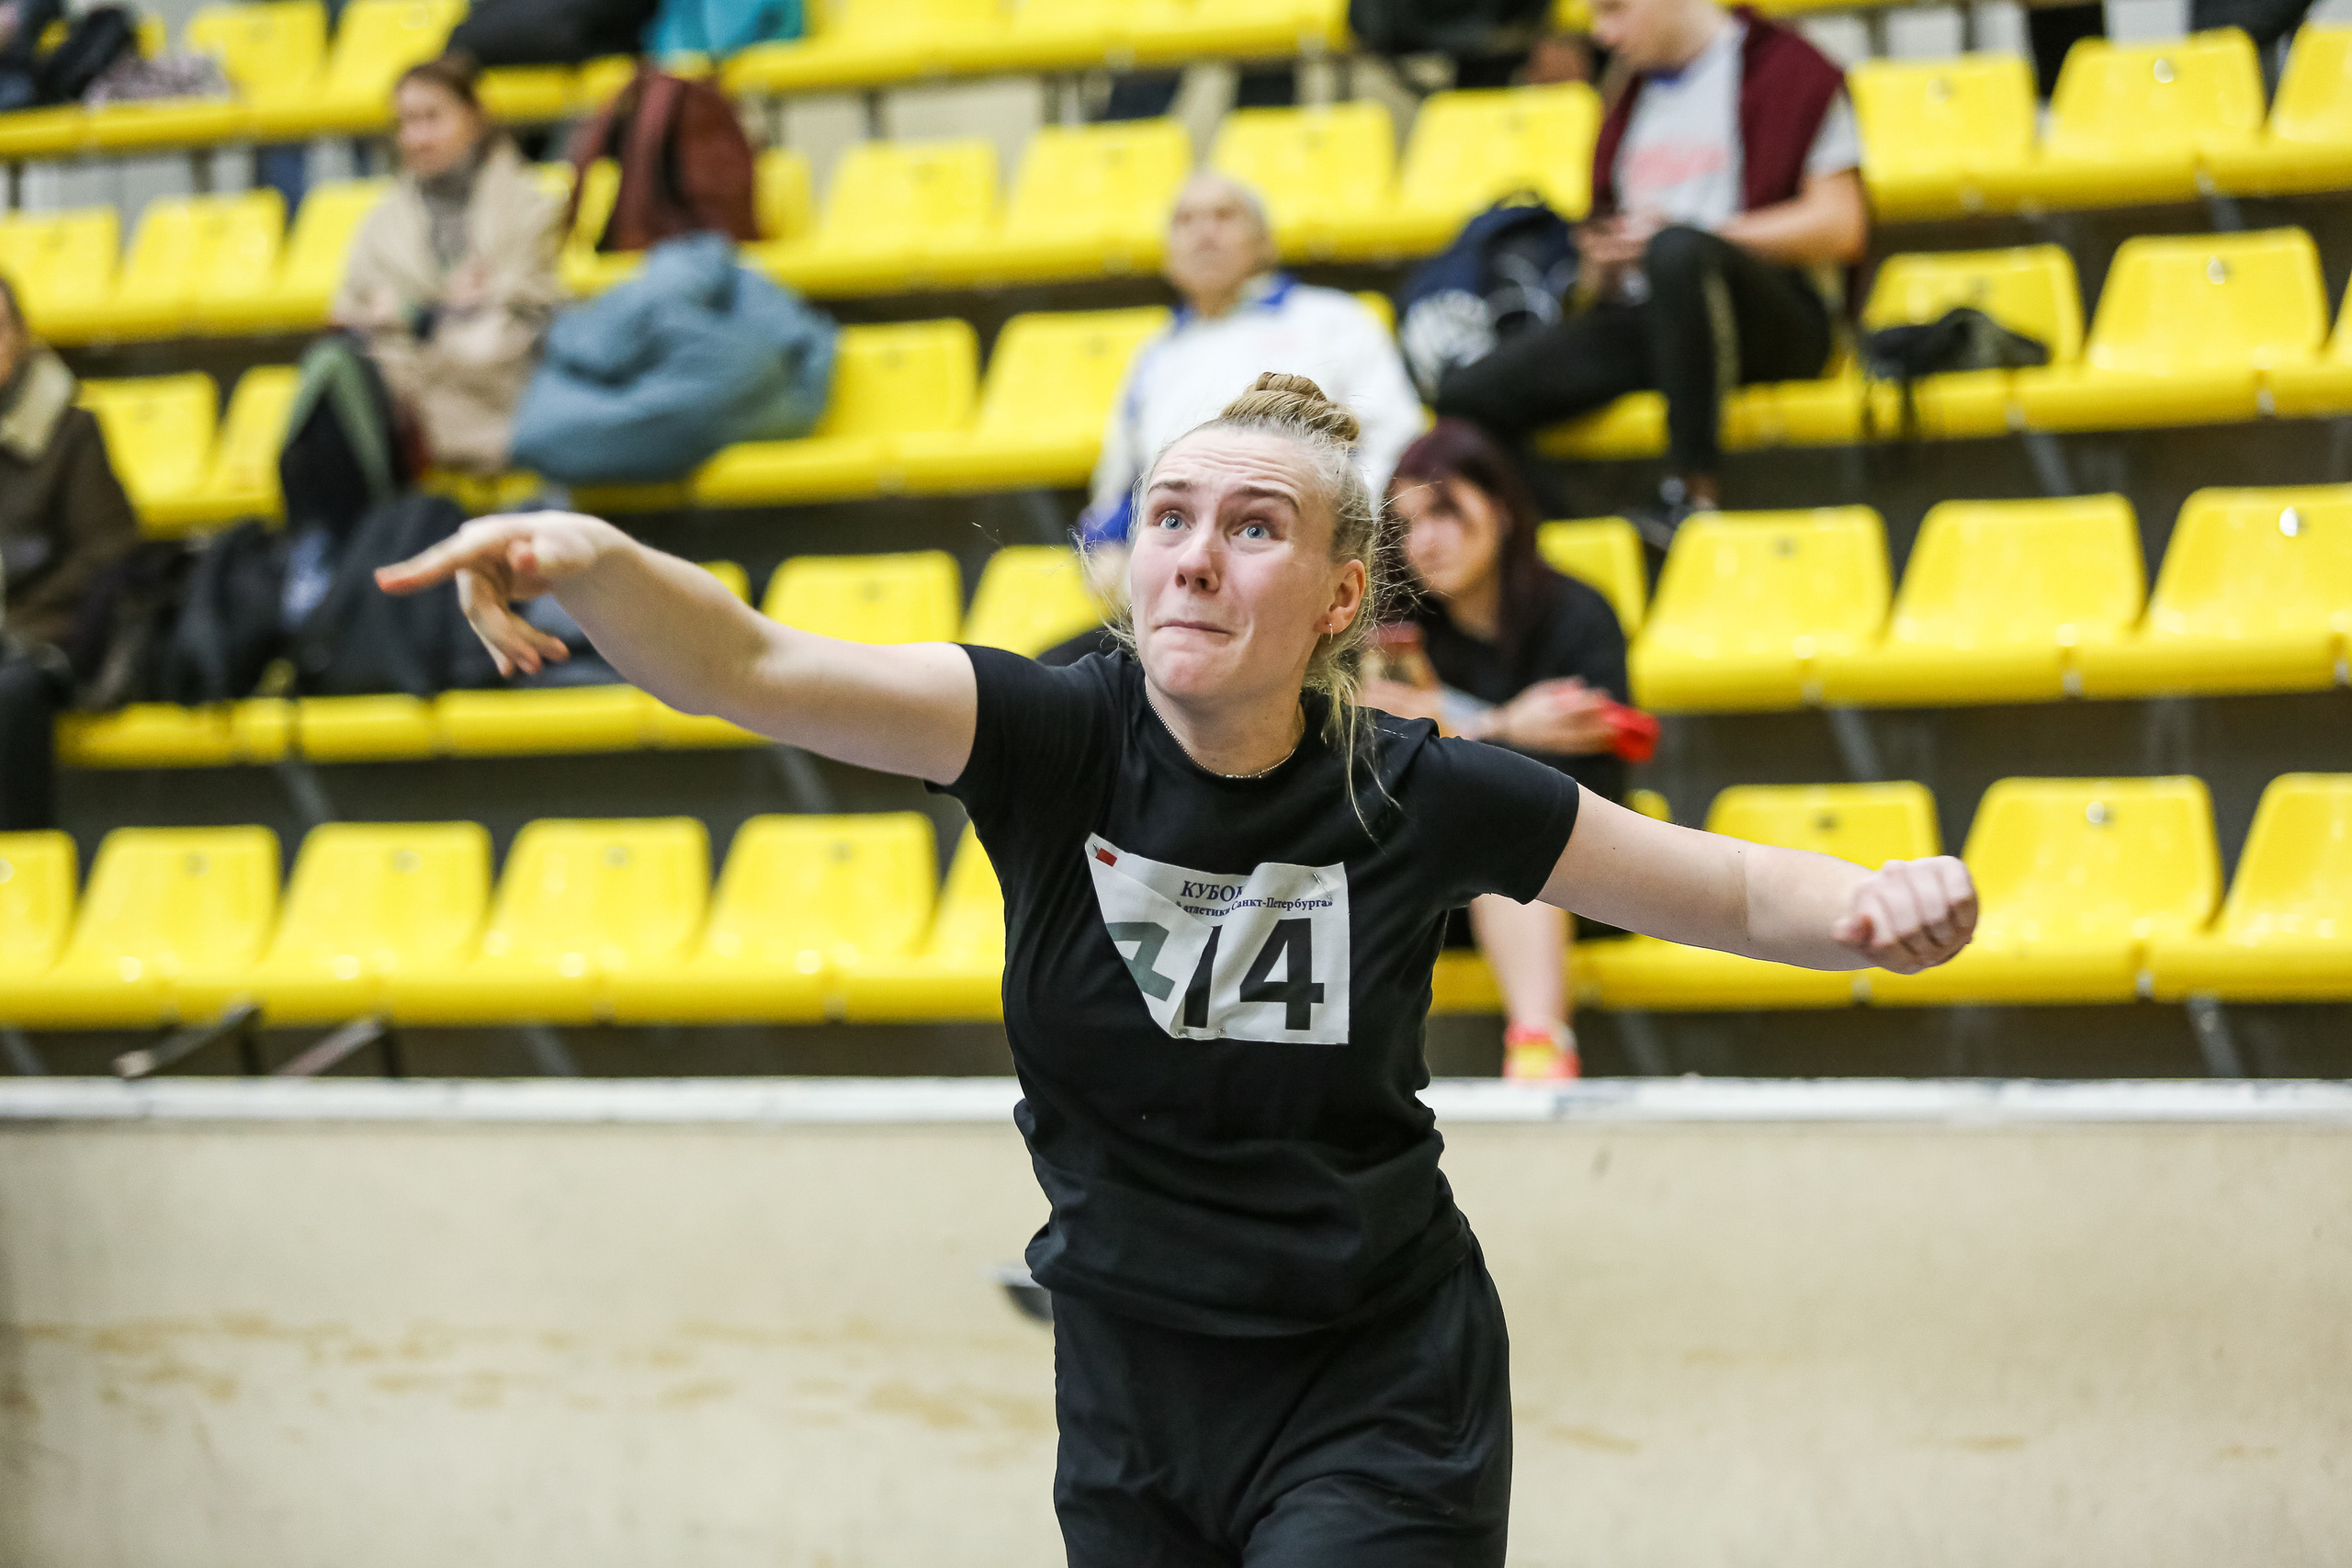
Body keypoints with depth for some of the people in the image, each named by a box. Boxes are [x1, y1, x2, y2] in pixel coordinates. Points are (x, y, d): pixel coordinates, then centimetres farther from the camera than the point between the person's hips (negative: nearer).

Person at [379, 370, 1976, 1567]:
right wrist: (591, 560, -46)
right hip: (1132, 1398, 2)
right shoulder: (1054, 737, -12)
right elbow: (753, 668, -27)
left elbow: (1734, 888, -1)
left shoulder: (1420, 798, -12)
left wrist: (1885, 902, -22)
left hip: (1374, 1403, -2)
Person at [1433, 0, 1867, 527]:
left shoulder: (1788, 68, 2)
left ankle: (1695, 491, -37)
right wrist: (1602, 263, 6)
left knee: (1677, 252, -41)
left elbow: (1840, 226, -6)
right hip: (1641, 317, 6)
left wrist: (1690, 233, -13)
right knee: (1465, 395, -15)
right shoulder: (1634, 94, 23)